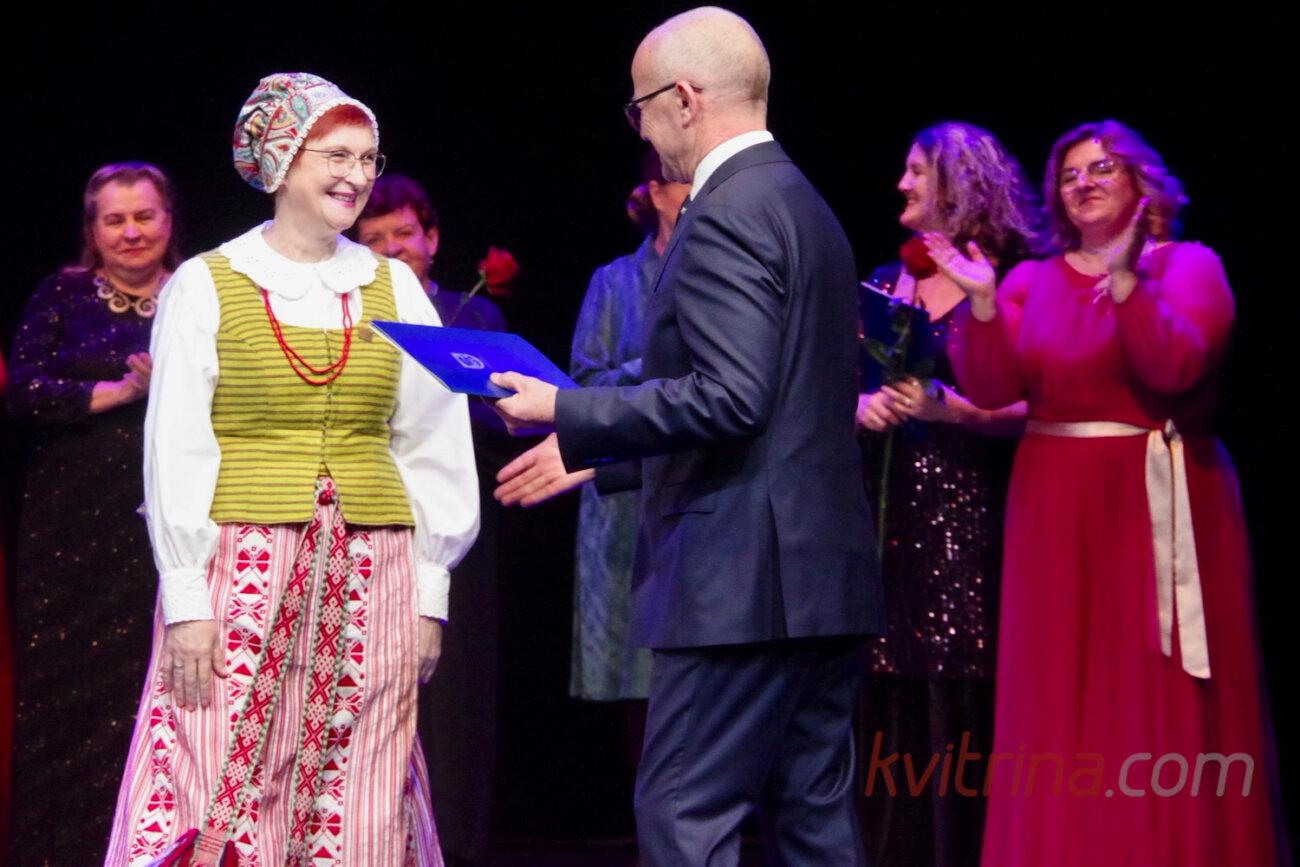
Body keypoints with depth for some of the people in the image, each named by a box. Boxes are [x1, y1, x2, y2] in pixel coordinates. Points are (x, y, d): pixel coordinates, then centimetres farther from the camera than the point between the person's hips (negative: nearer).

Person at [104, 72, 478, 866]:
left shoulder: (394, 287, 11)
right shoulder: (207, 285, 2)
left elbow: (435, 449, 12)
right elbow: (176, 455, 0)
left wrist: (430, 594, 7)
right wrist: (185, 600, -7)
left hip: (367, 583, 3)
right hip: (242, 573, -3)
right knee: (226, 800, -6)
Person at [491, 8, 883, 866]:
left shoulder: (725, 214, -12)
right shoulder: (804, 205, 19)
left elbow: (730, 397, -22)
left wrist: (568, 411, -14)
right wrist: (596, 451, 26)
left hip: (742, 575, -10)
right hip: (826, 574, 10)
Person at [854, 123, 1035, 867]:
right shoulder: (884, 287, 16)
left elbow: (1032, 409, -6)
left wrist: (946, 407, -18)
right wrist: (859, 409, -6)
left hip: (973, 520, -5)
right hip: (888, 520, 5)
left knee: (964, 710, -8)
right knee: (891, 714, 2)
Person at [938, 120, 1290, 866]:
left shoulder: (1188, 265, 1)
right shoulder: (1033, 281, 12)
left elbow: (1176, 366, -16)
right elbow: (993, 389, 0)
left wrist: (1124, 281, -24)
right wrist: (982, 303, -12)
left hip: (1159, 507, -4)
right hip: (1057, 511, 4)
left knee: (1159, 696, -3)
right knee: (1063, 700, 3)